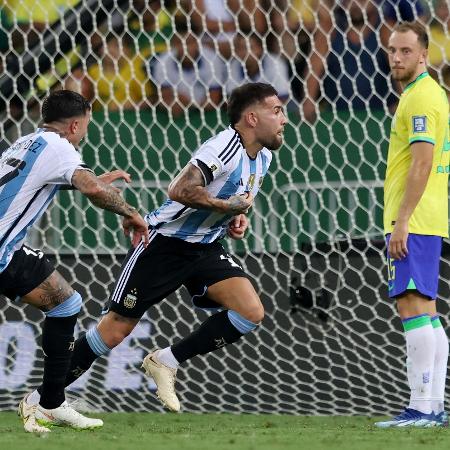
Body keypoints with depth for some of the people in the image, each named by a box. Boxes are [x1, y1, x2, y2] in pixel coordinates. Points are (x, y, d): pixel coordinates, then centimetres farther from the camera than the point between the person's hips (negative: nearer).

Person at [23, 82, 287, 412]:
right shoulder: (224, 147, -22)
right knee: (115, 330, -5)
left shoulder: (264, 157, 5)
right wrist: (228, 206, -25)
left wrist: (238, 219, 5)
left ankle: (166, 362, -1)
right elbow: (180, 190, -35)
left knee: (252, 313, -14)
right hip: (165, 243, -8)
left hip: (205, 248, 8)